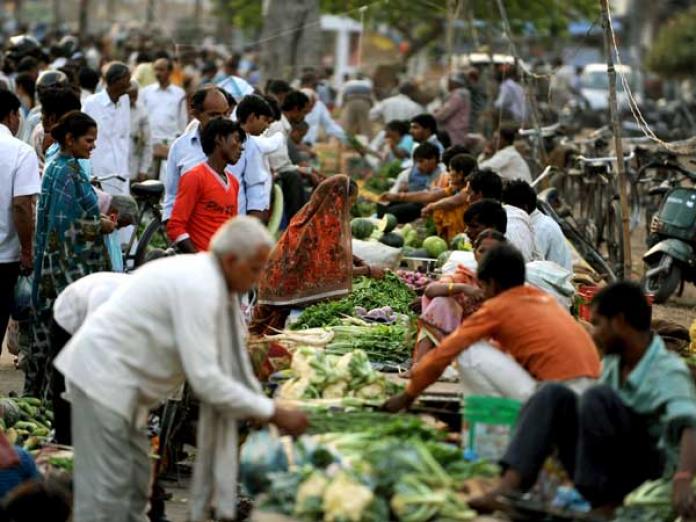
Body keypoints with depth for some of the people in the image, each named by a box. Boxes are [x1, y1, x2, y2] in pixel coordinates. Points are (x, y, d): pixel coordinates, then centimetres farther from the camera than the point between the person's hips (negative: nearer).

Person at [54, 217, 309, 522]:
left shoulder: (213, 282, 7)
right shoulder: (198, 288, -24)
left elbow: (230, 362, 13)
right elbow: (204, 378, -26)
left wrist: (266, 413, 7)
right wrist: (272, 412, -20)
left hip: (120, 379, 11)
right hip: (103, 374, -11)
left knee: (135, 485, 13)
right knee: (106, 489, -10)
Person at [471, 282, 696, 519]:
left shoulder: (668, 371, -19)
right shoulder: (613, 362, 5)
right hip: (602, 474, 7)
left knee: (597, 399, -26)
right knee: (555, 395, -7)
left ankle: (605, 507, -22)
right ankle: (508, 488, -23)